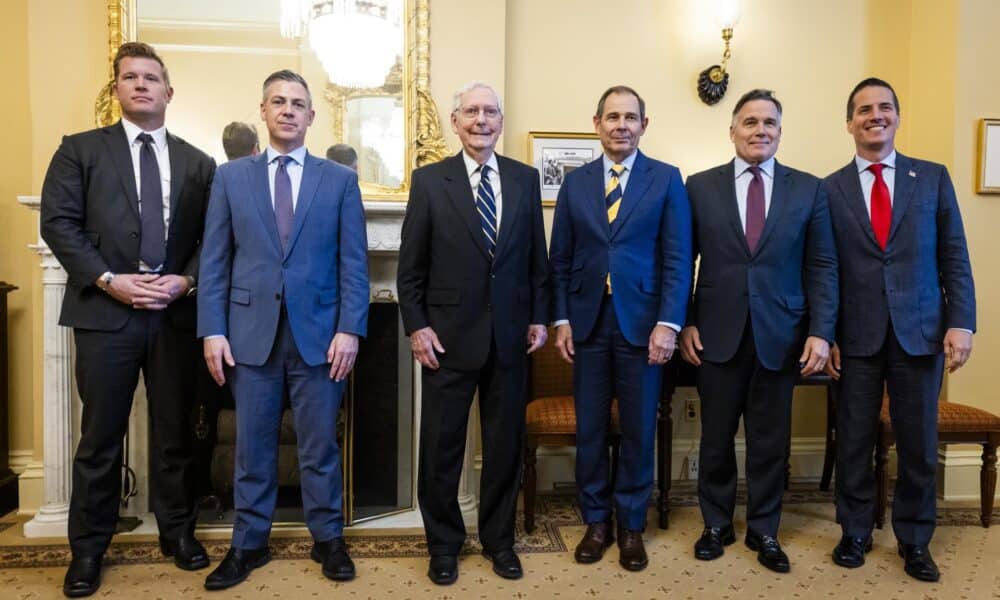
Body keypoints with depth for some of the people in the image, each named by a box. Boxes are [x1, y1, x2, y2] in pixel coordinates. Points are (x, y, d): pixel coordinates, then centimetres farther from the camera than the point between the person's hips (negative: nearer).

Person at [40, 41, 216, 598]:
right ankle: (89, 548, 22)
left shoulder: (198, 162, 11)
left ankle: (178, 531, 26)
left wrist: (187, 280, -10)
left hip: (176, 311, 2)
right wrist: (108, 280, -13)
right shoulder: (80, 149, 7)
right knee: (101, 436, 6)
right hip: (105, 309, -1)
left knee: (175, 432, 11)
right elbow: (58, 223, -2)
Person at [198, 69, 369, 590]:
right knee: (252, 447, 11)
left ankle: (328, 539, 25)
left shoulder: (340, 180, 5)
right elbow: (214, 260, 4)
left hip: (318, 332, -1)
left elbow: (354, 263, 0)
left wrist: (349, 330, -8)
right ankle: (249, 544, 27)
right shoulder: (231, 176, 8)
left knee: (320, 446, 8)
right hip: (251, 332, 1)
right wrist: (213, 331, -3)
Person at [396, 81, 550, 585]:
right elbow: (410, 265, -1)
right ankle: (444, 544, 28)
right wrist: (416, 326, -7)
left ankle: (498, 539, 31)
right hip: (449, 333, -2)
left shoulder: (525, 178, 6)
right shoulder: (429, 180, 0)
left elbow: (537, 256, 9)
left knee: (505, 443, 12)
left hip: (511, 334, 2)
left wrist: (539, 316, 5)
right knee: (442, 445, 8)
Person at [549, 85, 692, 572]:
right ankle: (596, 522, 25)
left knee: (639, 431, 8)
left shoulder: (666, 179, 2)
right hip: (587, 322, 2)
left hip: (642, 322, -2)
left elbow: (677, 258, -3)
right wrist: (561, 319, 0)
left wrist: (668, 324, -12)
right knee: (589, 429, 9)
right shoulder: (574, 182, 8)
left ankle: (631, 526, 24)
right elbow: (560, 259, 8)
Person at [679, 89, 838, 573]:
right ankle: (716, 524, 29)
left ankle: (763, 530, 28)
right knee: (716, 438, 10)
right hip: (717, 333, 0)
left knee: (770, 441, 10)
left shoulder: (809, 189, 4)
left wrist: (821, 332, -6)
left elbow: (822, 267, 2)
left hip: (781, 335, 1)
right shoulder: (700, 187, 3)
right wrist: (685, 323, -3)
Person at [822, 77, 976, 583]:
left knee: (919, 444, 9)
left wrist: (960, 323, -5)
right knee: (854, 441, 8)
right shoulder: (830, 189, 3)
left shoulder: (933, 177, 6)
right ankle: (855, 532, 26)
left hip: (921, 331, 1)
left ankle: (914, 540, 26)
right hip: (856, 334, -1)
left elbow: (954, 257, 4)